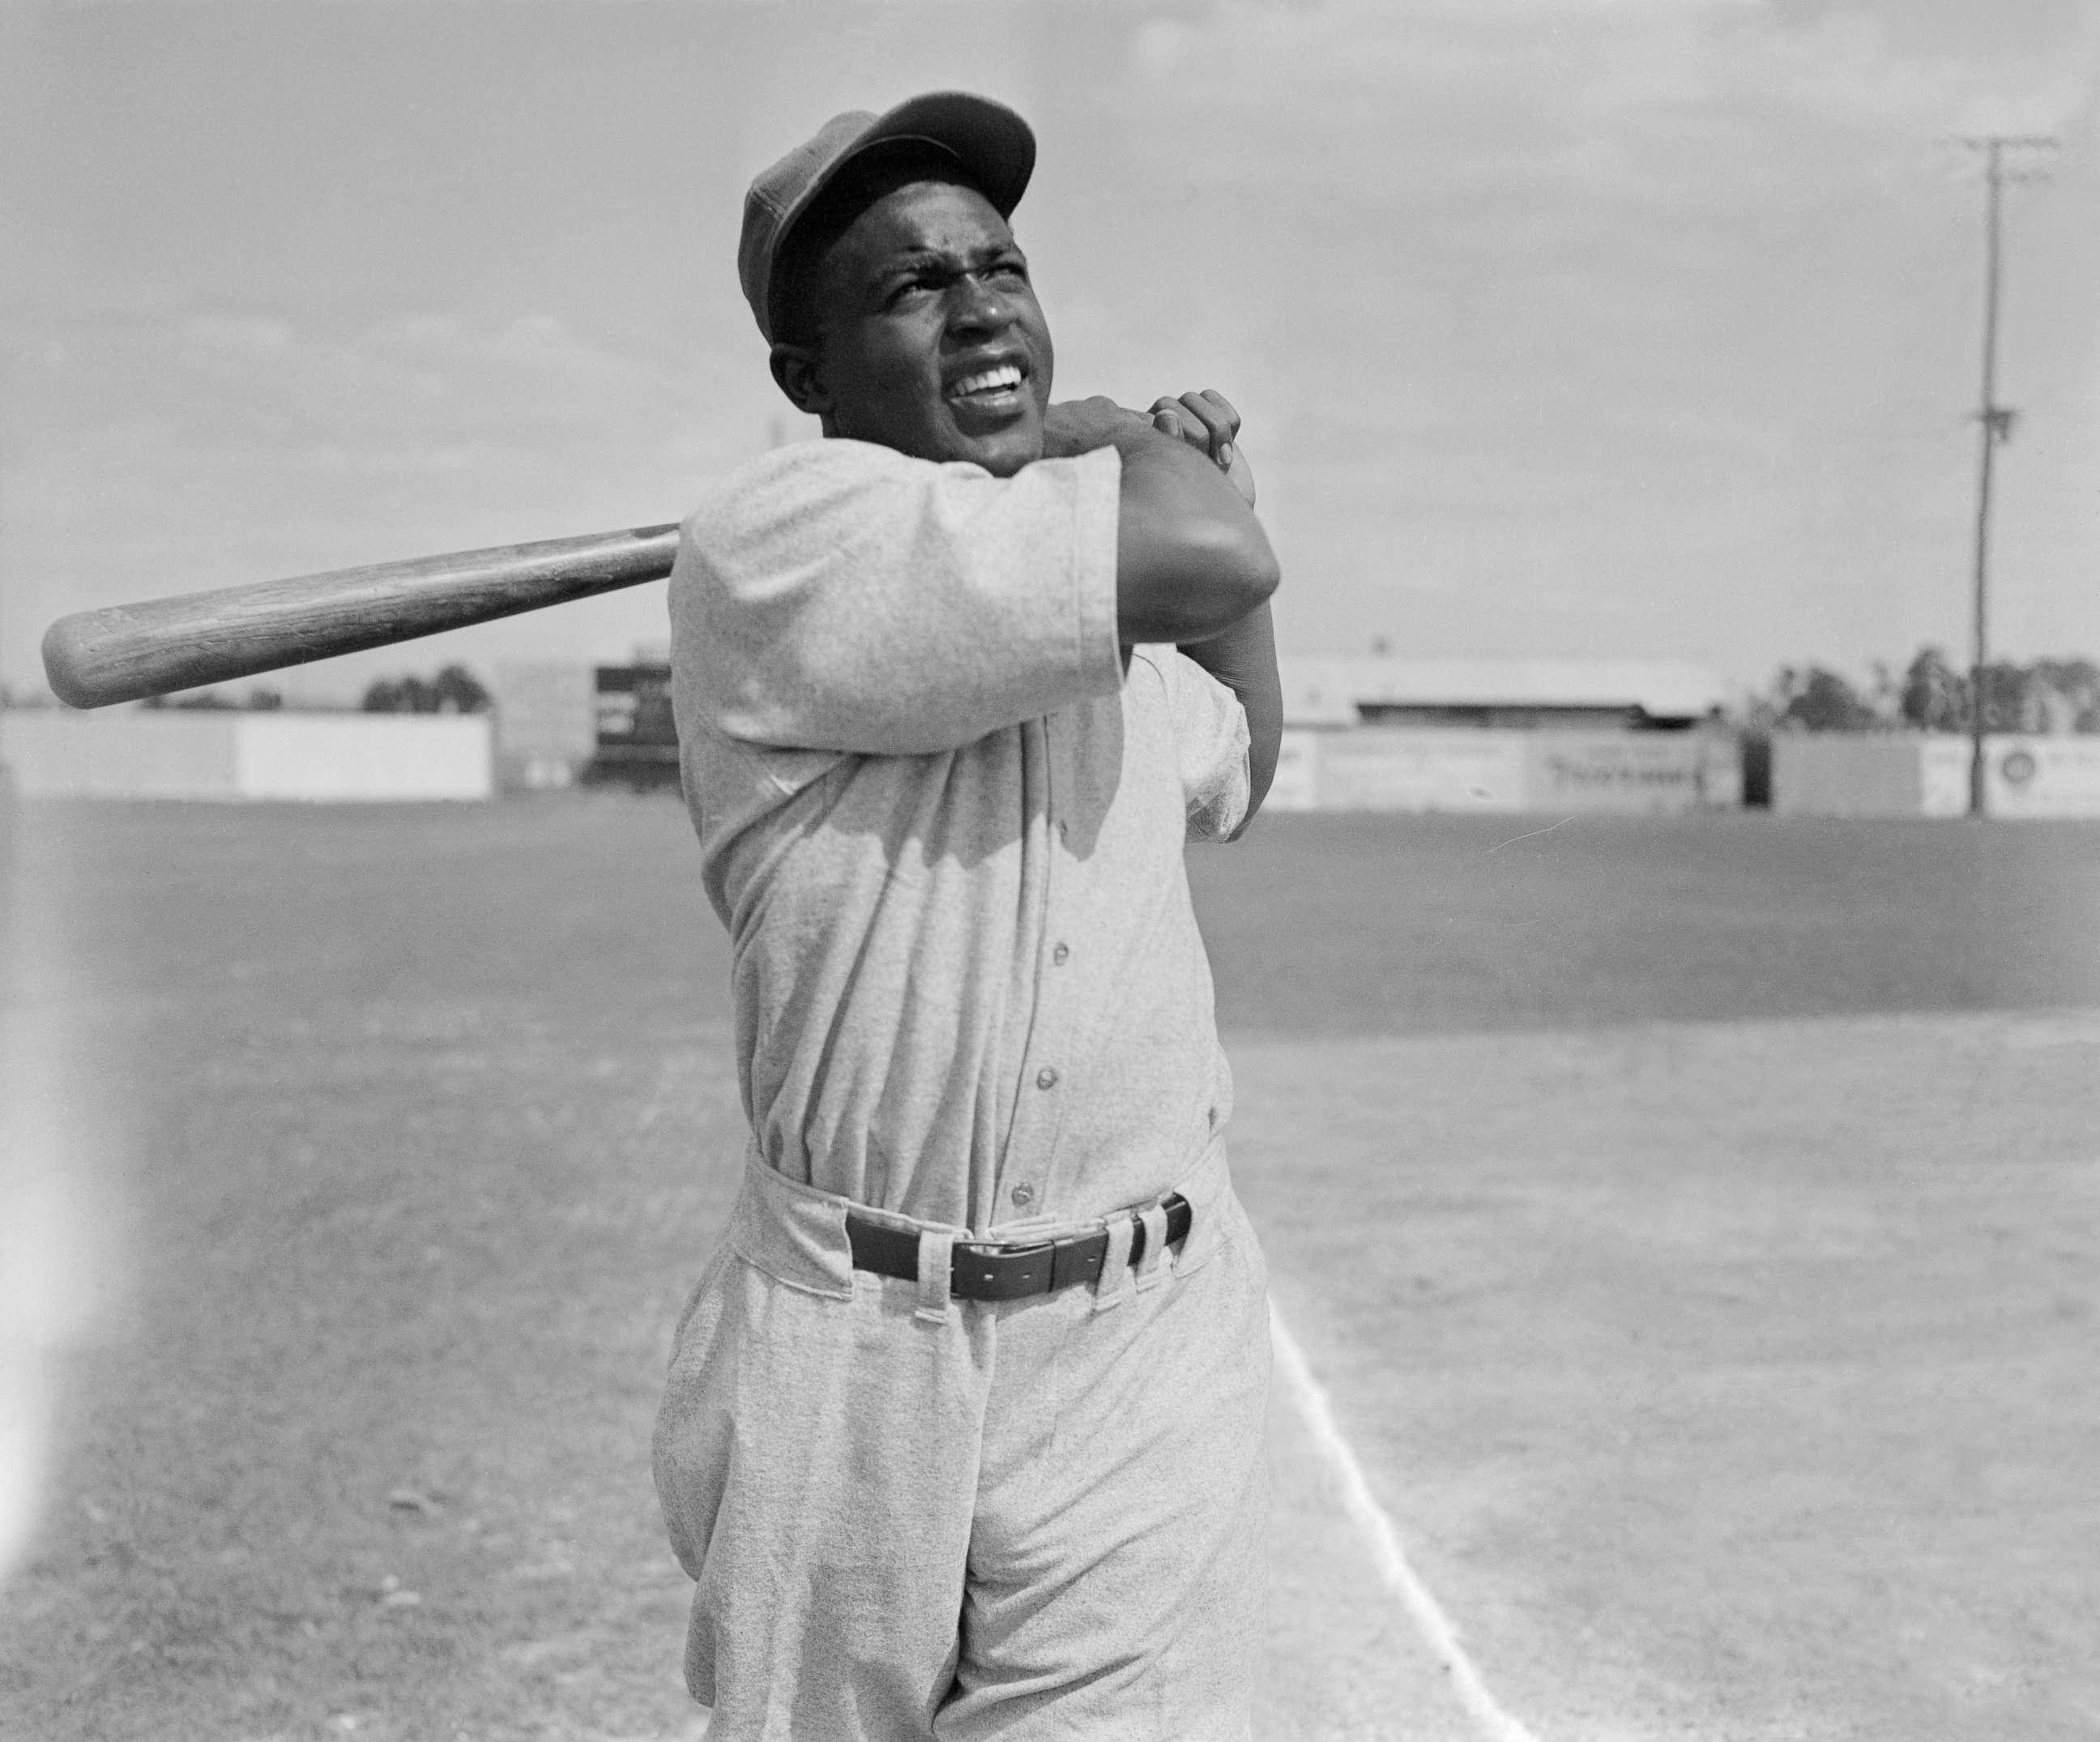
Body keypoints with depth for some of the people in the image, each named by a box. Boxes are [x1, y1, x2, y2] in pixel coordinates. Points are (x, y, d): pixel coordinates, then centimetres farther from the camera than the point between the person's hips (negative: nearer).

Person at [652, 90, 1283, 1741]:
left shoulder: (1122, 623, 10)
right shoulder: (771, 543, -14)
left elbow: (1233, 780, 32)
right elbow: (1212, 553, -24)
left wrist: (1195, 476, 19)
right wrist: (1101, 438, 0)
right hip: (848, 1348, -4)